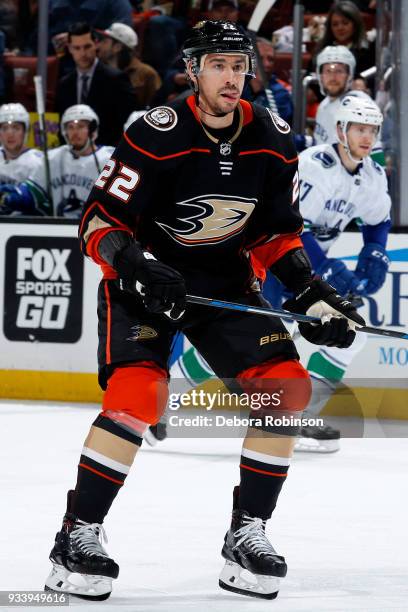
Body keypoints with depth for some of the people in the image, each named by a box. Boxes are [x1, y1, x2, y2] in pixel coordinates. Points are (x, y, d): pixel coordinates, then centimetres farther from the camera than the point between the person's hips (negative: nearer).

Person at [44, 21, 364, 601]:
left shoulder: (272, 141, -5)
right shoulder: (156, 136, -22)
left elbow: (277, 230, 8)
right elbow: (98, 222, -18)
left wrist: (309, 290, -4)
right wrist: (136, 265, -35)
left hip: (224, 280, 6)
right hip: (144, 276, -6)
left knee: (286, 387, -8)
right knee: (138, 394, -25)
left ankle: (247, 533, 4)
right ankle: (77, 536, -14)